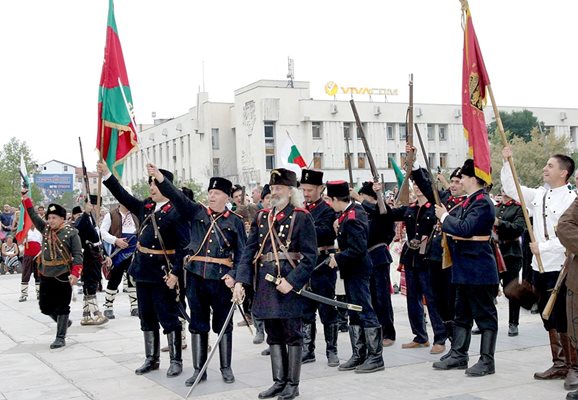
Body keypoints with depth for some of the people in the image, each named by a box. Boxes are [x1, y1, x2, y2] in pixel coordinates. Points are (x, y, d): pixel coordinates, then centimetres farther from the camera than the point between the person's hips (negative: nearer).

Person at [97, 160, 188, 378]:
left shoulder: (176, 212, -13)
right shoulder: (146, 206, 9)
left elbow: (183, 245, -16)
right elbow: (124, 197, 14)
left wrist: (176, 272, -21)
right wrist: (106, 175, 5)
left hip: (163, 272, -8)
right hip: (143, 269, 8)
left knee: (168, 318, 1)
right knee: (147, 317, 14)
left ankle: (176, 361, 11)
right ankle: (151, 359, 25)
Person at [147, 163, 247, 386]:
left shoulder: (235, 221, 3)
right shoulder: (196, 212, 7)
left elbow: (242, 253, 3)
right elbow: (176, 196, -7)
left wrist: (233, 275, -11)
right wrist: (158, 176, -21)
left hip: (221, 278, -2)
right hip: (196, 275, 2)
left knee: (223, 323, 6)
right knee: (198, 323, 8)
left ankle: (226, 368, 19)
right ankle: (198, 369, 17)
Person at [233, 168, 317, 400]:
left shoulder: (302, 218, -4)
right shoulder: (262, 218, 12)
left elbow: (309, 257, -10)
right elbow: (249, 252, 7)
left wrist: (292, 281, -19)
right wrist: (241, 281, -4)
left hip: (289, 284, -5)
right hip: (265, 285, 6)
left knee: (292, 335, 4)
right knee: (274, 336, 12)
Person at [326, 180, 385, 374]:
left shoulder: (352, 218, -22)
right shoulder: (355, 209, 8)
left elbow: (358, 249, -26)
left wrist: (338, 259, -16)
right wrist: (339, 229, 6)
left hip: (357, 271, -11)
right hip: (353, 271, 11)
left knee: (365, 312, -4)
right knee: (355, 313, 15)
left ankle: (375, 357, 3)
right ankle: (359, 355, 24)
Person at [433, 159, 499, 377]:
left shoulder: (483, 203, -16)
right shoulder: (469, 201, 15)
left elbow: (465, 229, -25)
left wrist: (444, 217, -11)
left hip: (479, 268, -10)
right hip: (464, 268, 10)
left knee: (485, 315, -1)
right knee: (462, 314, 16)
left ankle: (486, 361, 4)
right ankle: (458, 355, 24)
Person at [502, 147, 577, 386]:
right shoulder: (538, 195, 10)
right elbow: (511, 189, 18)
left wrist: (542, 246, -17)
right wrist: (507, 163, 8)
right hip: (540, 266, 8)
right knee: (549, 319, 14)